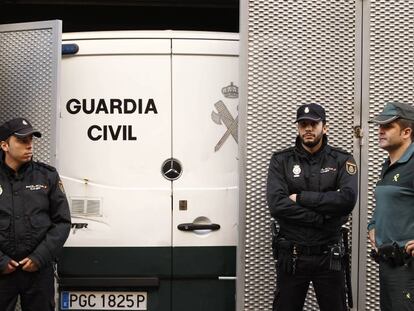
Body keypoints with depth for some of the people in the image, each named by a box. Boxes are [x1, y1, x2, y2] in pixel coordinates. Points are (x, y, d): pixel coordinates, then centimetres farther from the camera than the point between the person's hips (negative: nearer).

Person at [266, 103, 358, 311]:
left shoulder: (342, 161, 2)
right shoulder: (281, 161, 1)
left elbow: (347, 199, -16)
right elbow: (276, 205, -13)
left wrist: (301, 198, -14)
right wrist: (323, 219, -16)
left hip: (328, 256, 0)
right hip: (290, 255, 0)